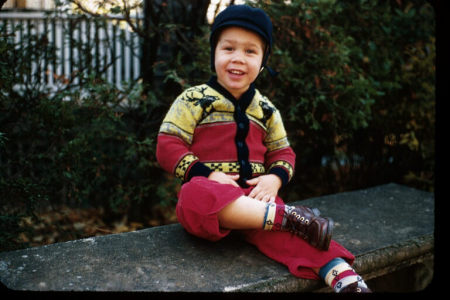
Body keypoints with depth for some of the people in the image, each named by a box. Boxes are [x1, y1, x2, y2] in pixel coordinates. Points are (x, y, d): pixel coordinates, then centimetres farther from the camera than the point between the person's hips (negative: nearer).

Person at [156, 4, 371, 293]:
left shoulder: (266, 109, 13)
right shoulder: (194, 99, 0)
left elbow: (282, 152, 17)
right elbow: (168, 146, -5)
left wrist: (275, 178, -7)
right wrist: (208, 174, -19)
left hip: (254, 195, 3)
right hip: (209, 189, -3)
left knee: (280, 229, -30)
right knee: (196, 197, -40)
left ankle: (343, 275, -42)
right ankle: (287, 216, -35)